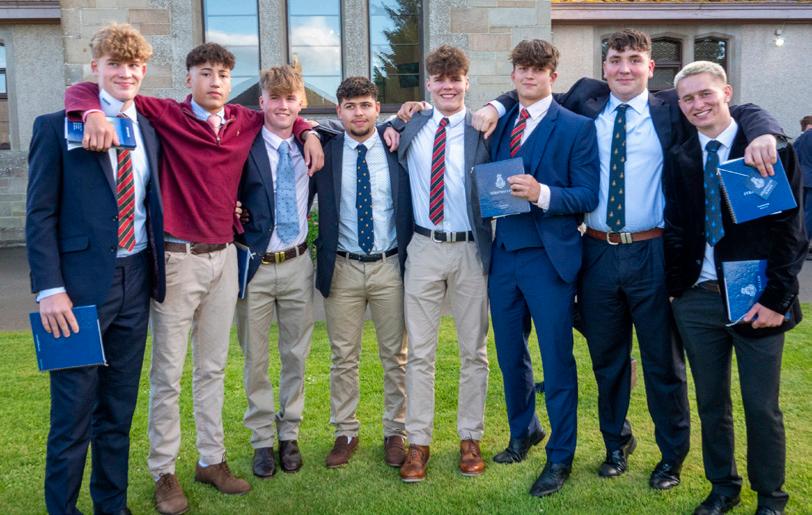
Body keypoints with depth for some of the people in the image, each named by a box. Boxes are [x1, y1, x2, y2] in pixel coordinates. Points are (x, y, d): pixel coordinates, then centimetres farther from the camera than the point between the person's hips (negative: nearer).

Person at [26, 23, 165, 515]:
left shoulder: (151, 130, 10)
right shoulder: (56, 126, -3)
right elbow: (40, 213, -6)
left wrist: (156, 270, 6)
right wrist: (49, 288, -13)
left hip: (135, 281, 5)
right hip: (81, 284, -4)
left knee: (120, 406, 14)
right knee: (74, 410, 2)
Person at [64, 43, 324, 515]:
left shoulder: (246, 122, 7)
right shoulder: (166, 116, -6)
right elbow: (84, 90, -8)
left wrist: (308, 132, 8)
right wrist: (95, 112, -29)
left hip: (224, 256, 5)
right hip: (178, 259, -4)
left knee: (214, 367, 14)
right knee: (169, 373, 4)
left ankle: (212, 459, 27)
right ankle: (164, 472, 18)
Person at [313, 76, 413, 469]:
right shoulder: (325, 152, 0)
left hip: (390, 266, 0)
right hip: (342, 267, 0)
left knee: (395, 356, 9)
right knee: (343, 357, 8)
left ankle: (395, 433, 24)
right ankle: (345, 433, 23)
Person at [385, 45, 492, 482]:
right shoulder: (410, 128, 6)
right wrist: (391, 128, 2)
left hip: (471, 250, -1)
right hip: (423, 249, 2)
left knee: (473, 351, 9)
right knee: (419, 352, 5)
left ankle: (470, 439, 23)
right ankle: (418, 442, 16)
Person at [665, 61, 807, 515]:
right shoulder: (679, 159, 6)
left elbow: (790, 231, -6)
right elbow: (675, 230, 7)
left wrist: (776, 299, -11)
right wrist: (675, 288, -2)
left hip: (756, 300, -3)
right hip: (697, 299, 3)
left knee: (762, 407, 8)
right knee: (711, 403, 14)